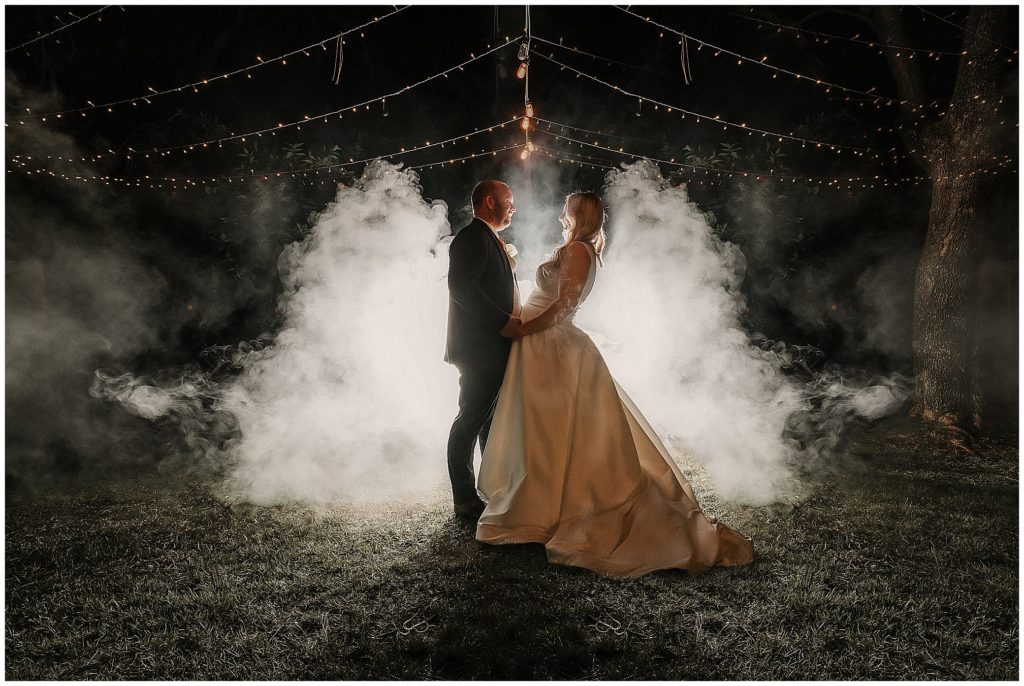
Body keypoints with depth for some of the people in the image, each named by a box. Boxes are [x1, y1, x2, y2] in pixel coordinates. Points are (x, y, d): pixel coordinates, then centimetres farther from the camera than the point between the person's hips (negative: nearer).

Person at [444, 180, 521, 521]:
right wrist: (504, 322, -22)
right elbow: (461, 286, -24)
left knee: (491, 419, 17)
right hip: (480, 348, -10)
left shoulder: (489, 238, 20)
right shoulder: (472, 236, -12)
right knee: (472, 419, -2)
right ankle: (465, 499, 8)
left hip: (494, 346, 10)